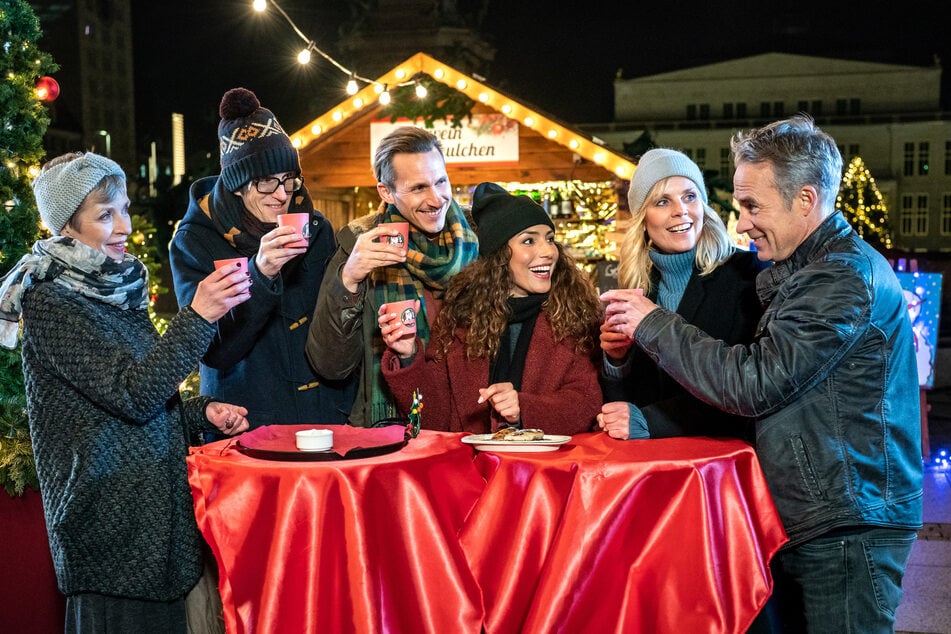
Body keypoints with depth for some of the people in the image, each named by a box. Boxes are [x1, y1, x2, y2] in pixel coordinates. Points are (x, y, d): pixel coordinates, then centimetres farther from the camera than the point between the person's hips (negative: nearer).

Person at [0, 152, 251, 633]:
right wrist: (197, 317, -27)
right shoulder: (50, 302, -12)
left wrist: (201, 412, 3)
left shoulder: (116, 289, 12)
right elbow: (134, 394, -21)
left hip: (155, 509, 8)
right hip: (110, 517, -7)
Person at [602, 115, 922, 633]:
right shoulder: (800, 269, 14)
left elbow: (754, 383, -22)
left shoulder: (844, 275, -18)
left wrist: (653, 325, -13)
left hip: (847, 528, -9)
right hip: (804, 521, 9)